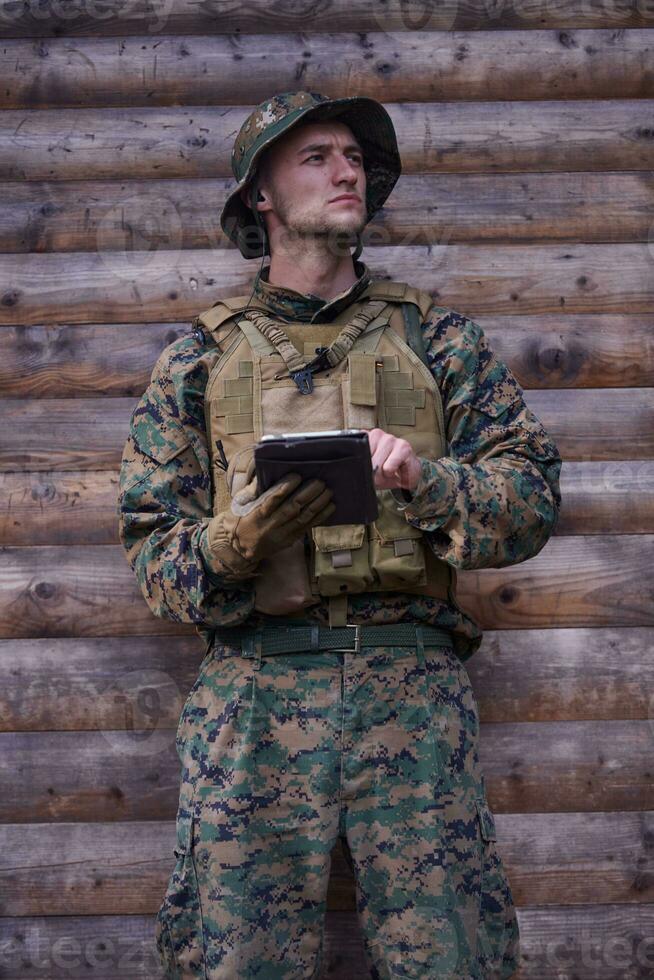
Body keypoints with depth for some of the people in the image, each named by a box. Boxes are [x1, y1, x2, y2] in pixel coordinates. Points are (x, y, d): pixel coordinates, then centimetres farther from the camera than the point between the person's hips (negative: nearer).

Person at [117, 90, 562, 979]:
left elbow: (533, 498, 7)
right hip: (253, 686, 0)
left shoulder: (435, 336, 14)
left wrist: (425, 480, -12)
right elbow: (150, 542, 9)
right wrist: (229, 545, -13)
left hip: (415, 683, 0)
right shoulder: (202, 354, 13)